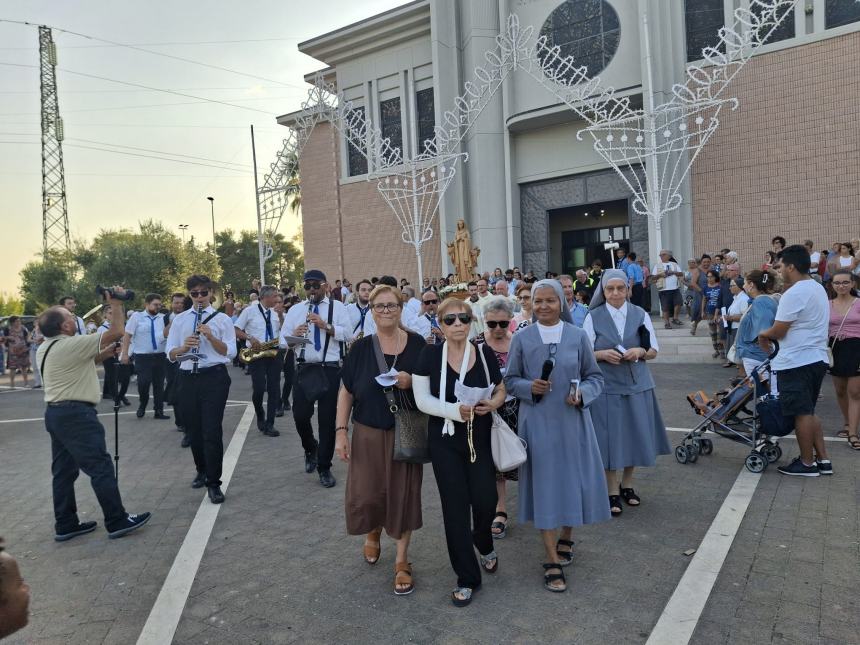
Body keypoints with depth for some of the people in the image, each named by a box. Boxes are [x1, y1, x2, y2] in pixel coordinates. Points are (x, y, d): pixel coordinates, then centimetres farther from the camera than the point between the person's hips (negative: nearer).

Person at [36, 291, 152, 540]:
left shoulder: (45, 348, 12)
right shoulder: (71, 344, -17)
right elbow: (116, 332, -18)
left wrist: (101, 354, 18)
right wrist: (116, 303, -7)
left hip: (56, 412, 10)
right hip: (76, 414, -10)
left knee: (64, 470, 13)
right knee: (101, 467, -5)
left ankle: (65, 525, 20)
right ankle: (118, 521, -1)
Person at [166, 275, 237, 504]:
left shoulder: (222, 319, 1)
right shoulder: (179, 320, 10)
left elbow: (230, 352, -4)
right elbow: (170, 354, 5)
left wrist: (211, 337, -18)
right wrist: (184, 347, -16)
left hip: (214, 378, -4)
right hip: (188, 379, 4)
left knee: (212, 432, -6)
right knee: (194, 431, 15)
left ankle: (213, 483, 4)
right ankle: (202, 471, 37)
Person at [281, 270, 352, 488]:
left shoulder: (337, 307, 5)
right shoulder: (295, 310, 12)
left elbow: (349, 335, -7)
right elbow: (283, 340, 6)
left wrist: (325, 325, -19)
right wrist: (294, 335, -15)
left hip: (330, 370, -2)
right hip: (304, 369, 2)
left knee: (328, 420, 2)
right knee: (300, 415, -1)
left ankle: (324, 468, 15)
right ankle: (311, 448, 31)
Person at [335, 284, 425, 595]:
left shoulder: (417, 344, -2)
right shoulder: (361, 348, -3)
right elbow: (346, 392, 0)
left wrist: (412, 382, -17)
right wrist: (341, 431, -5)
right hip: (369, 433, 0)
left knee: (403, 494, 4)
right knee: (365, 495, 4)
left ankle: (402, 561, 22)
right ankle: (373, 530, 40)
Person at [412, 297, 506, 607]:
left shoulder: (484, 354, -2)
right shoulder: (430, 355, -6)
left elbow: (501, 389, 10)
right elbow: (423, 399, -8)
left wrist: (493, 403, -13)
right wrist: (456, 410, -22)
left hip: (480, 437, 1)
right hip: (445, 439, -1)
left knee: (485, 501, -3)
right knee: (455, 506, 3)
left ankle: (484, 545, 36)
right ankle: (467, 578, 20)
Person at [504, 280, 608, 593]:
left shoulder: (578, 336, 1)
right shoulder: (522, 338, 0)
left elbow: (595, 376, 5)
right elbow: (510, 379, 4)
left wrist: (582, 393, -14)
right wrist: (530, 387, -16)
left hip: (572, 421, 1)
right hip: (538, 422, -1)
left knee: (573, 480, 9)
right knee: (545, 485, 0)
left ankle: (566, 538, 36)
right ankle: (552, 562, 9)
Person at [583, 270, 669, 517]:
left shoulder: (640, 314, 3)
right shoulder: (593, 317, -3)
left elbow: (654, 351, 7)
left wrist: (640, 351, -14)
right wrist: (603, 354, -19)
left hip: (637, 385, 2)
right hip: (607, 386, -2)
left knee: (635, 436, 10)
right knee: (610, 438, 1)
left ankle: (627, 485, 30)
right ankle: (613, 492, 16)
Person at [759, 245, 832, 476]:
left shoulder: (794, 294, -18)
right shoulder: (818, 288, 14)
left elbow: (778, 331, -15)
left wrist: (764, 334, 5)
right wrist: (771, 334, 13)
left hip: (797, 362, -10)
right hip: (817, 359, 10)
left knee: (802, 414, 0)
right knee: (808, 412, 18)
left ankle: (807, 463, 10)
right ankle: (822, 460, 21)